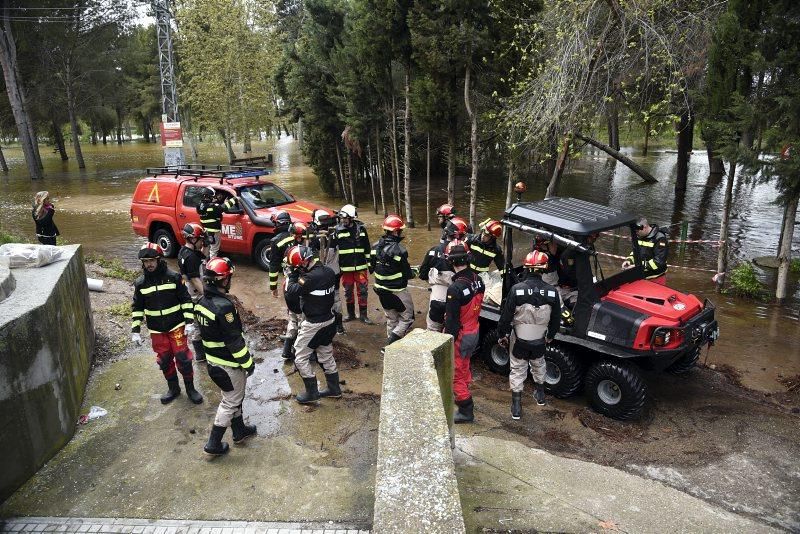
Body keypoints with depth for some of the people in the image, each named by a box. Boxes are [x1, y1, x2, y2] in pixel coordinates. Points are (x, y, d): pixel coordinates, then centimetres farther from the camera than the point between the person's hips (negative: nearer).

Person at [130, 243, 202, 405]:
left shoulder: (174, 277, -10)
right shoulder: (140, 283, -2)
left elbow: (186, 300, -5)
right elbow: (137, 308, 6)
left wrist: (189, 322, -10)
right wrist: (135, 330, 1)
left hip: (177, 326, -3)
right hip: (157, 331, 3)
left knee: (183, 357, -2)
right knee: (164, 360, 11)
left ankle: (190, 388, 17)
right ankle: (173, 388, 30)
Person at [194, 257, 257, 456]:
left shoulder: (202, 302, 0)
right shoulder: (224, 306, -28)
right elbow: (235, 341, -24)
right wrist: (248, 362, -13)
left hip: (212, 359, 9)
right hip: (228, 364, -9)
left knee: (234, 397, 24)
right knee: (230, 402, 8)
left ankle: (239, 431, 39)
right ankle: (213, 444, 16)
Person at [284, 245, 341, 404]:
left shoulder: (311, 277, -27)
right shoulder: (328, 271, -3)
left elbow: (292, 292, -20)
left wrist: (294, 275, -7)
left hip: (314, 324, -8)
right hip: (329, 320, 8)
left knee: (301, 357, 7)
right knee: (326, 356, 21)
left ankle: (312, 392, 15)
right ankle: (334, 388, 32)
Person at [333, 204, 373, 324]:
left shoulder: (361, 229, -1)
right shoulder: (338, 230, -3)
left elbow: (367, 247, 7)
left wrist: (370, 262, 8)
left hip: (360, 266, 0)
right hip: (345, 267, 0)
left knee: (362, 290, 3)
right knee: (348, 291, 11)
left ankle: (363, 314, 15)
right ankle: (350, 313, 27)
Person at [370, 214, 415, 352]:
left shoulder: (376, 246, -4)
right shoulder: (399, 250, -24)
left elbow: (373, 267, 6)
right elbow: (407, 274, -15)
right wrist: (414, 272, 6)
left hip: (381, 289, 7)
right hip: (397, 291, -7)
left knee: (391, 319, 21)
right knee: (407, 318, 9)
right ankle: (390, 344, -1)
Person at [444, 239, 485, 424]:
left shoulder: (455, 288, -30)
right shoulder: (477, 279, -7)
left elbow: (452, 321, -24)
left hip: (460, 337, -8)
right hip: (475, 333, 8)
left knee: (457, 373, 8)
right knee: (464, 366, 28)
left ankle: (466, 412, 19)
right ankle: (463, 396, 48)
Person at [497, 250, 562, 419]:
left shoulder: (516, 289, -23)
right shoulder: (552, 292, -15)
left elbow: (506, 316, -15)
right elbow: (556, 319, -2)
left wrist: (502, 334, 2)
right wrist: (550, 336, 16)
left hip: (519, 340, -2)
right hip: (539, 340, 2)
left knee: (517, 370, 14)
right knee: (538, 365, 28)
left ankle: (516, 406, 19)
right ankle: (540, 393, 49)